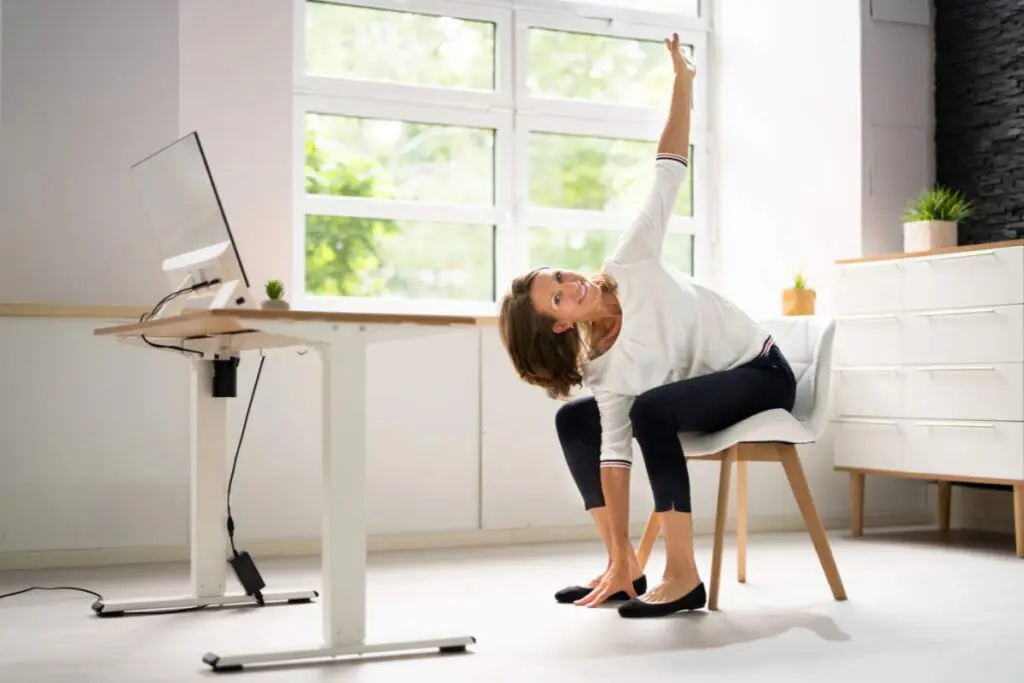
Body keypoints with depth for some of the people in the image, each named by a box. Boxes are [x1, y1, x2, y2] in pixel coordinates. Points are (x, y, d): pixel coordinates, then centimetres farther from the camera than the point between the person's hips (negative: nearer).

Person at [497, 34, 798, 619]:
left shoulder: (628, 264, -18)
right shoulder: (602, 369, -11)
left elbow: (668, 176, -14)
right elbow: (613, 452, -16)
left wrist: (683, 84, -19)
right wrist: (619, 551, -23)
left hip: (762, 374, -5)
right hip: (705, 389, 6)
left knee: (652, 410, -33)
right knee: (574, 419, -2)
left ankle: (685, 578, -31)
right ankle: (625, 568, -1)